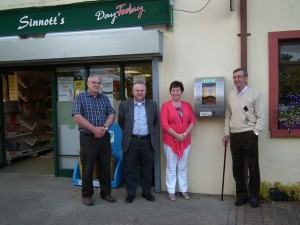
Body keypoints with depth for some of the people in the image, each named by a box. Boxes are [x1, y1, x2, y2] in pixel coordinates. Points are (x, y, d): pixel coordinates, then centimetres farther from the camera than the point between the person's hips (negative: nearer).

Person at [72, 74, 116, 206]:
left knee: (105, 167, 10)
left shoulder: (104, 98, 11)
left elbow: (111, 115, 6)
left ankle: (106, 192, 23)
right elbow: (77, 117, -11)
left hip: (104, 137, 4)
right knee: (87, 168, 4)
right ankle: (87, 195, 19)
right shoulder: (80, 98, -1)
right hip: (88, 138, -4)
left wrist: (104, 127, -13)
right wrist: (94, 129, -16)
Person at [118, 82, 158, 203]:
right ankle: (130, 193, 19)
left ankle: (146, 192, 25)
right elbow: (121, 122, 11)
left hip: (147, 142, 1)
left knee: (147, 169, 10)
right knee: (130, 170, 6)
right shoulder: (124, 104, 1)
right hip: (130, 142, -1)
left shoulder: (152, 105, 5)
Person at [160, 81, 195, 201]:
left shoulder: (187, 105, 6)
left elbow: (192, 121, 2)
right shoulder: (166, 106, -4)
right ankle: (171, 191, 15)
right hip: (170, 141, -3)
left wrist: (184, 134, -11)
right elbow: (164, 124, -11)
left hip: (185, 141, 3)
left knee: (183, 167, 12)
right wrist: (177, 135, -15)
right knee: (171, 167, 5)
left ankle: (183, 190, 24)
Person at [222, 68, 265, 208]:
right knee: (237, 168, 9)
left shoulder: (254, 94, -4)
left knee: (253, 167, 4)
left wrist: (255, 133, -12)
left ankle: (254, 196, 19)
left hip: (249, 135, -4)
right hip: (234, 136, 5)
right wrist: (227, 133, 12)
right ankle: (241, 195, 23)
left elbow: (261, 117, -6)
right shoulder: (230, 95, 11)